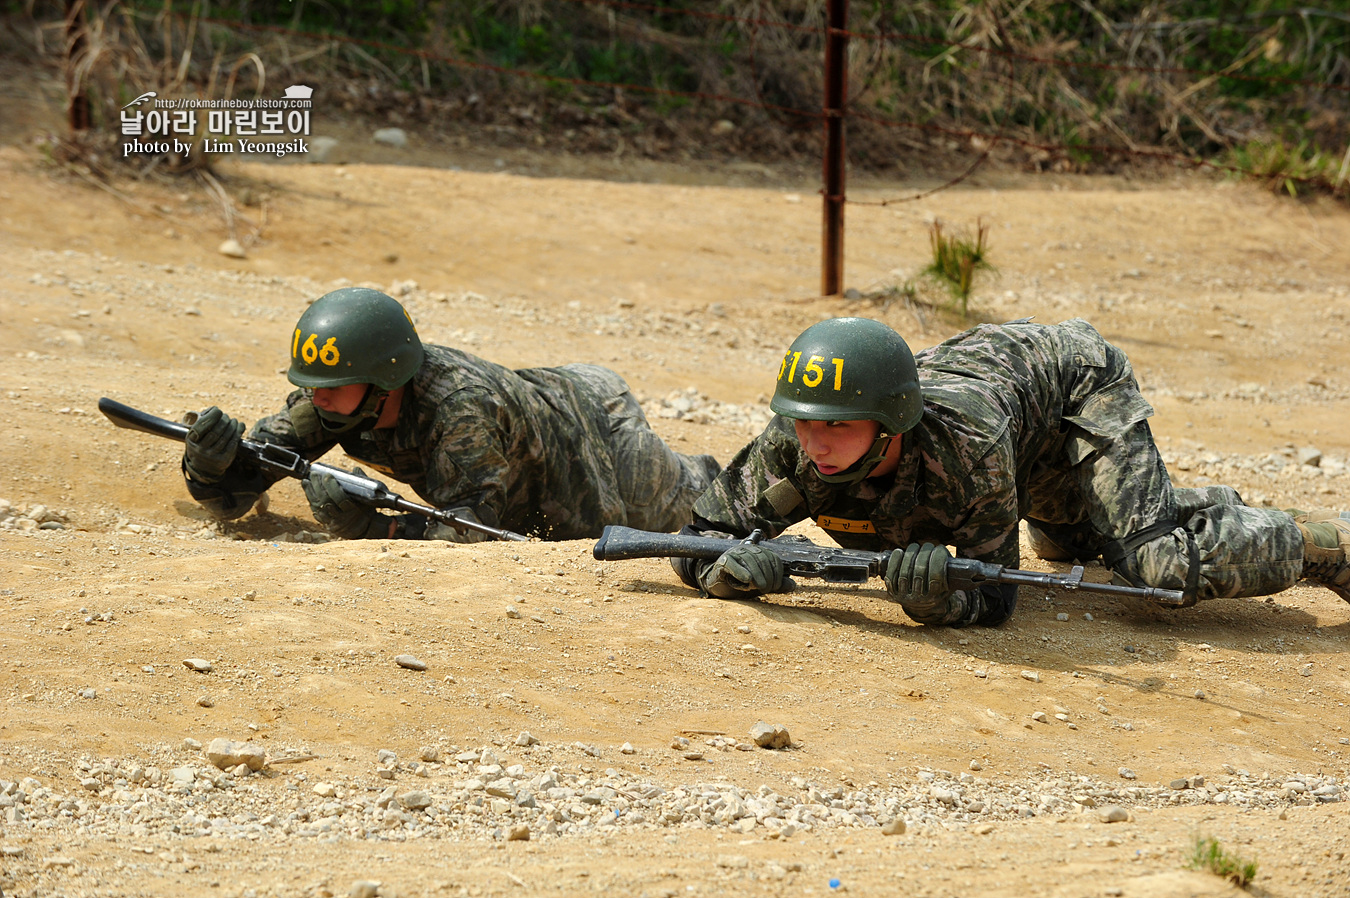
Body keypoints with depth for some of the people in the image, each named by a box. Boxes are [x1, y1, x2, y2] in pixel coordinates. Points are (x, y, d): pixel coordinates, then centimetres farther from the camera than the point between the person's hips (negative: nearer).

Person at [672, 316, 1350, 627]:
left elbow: (994, 597, -37)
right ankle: (1212, 509, 60)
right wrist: (733, 568, -48)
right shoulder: (792, 449, -35)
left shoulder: (969, 448, -46)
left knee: (1157, 564, -25)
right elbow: (699, 537, -25)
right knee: (1067, 540, 32)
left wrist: (935, 601, -59)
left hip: (1071, 378, -6)